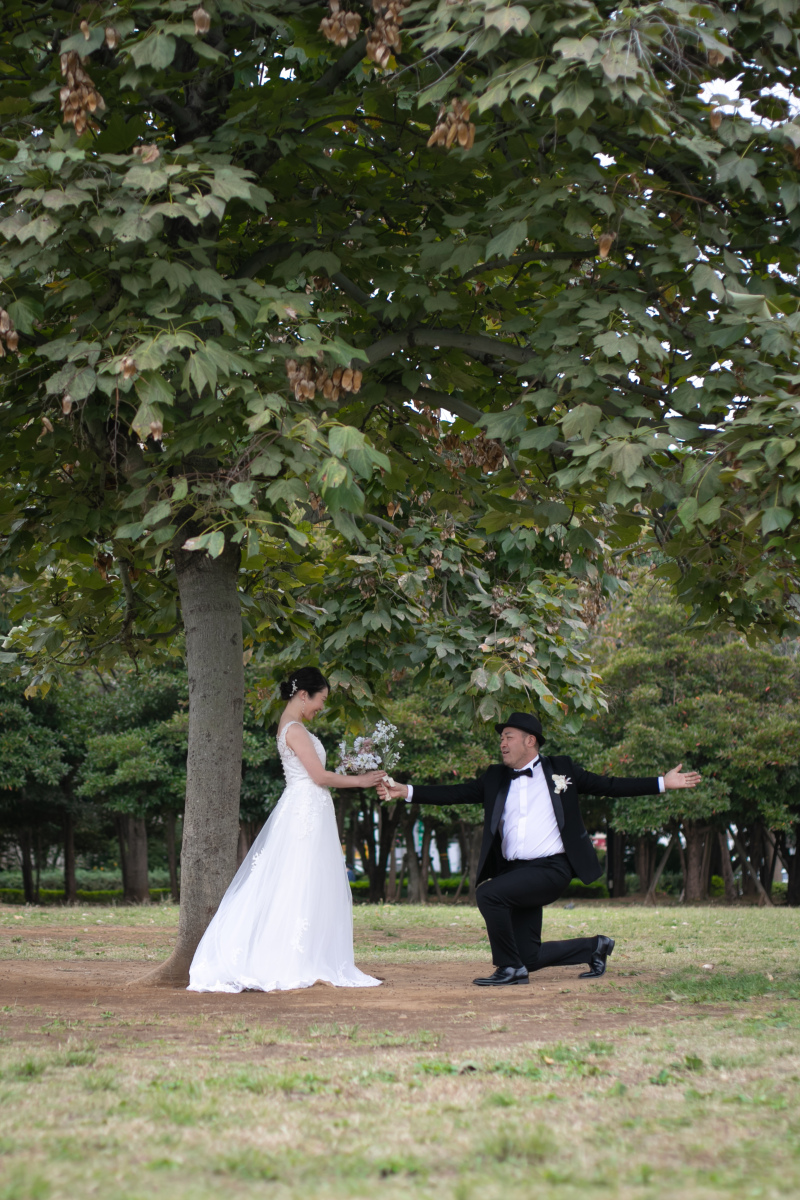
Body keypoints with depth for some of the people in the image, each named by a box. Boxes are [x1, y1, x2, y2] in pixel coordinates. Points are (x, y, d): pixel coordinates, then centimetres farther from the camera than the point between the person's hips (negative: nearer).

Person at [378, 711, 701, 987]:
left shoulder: (559, 769, 6)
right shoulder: (496, 779, 15)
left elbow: (608, 786, 8)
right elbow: (456, 793, 10)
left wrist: (663, 783, 3)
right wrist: (405, 791, -1)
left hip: (550, 869, -6)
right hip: (516, 872, 6)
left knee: (488, 893, -28)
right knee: (529, 957, 5)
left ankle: (510, 967, -11)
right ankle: (595, 947, 28)